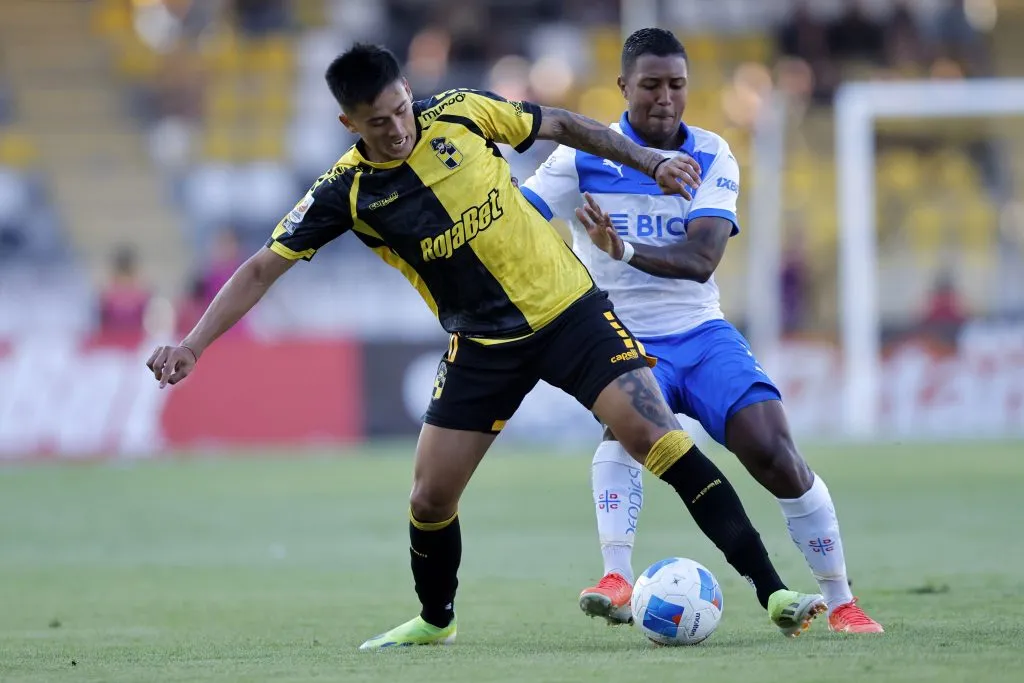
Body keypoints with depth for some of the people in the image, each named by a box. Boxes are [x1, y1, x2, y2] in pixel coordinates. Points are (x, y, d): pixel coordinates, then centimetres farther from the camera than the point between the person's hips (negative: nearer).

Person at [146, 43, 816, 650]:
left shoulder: (462, 113, -11)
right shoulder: (347, 192, -10)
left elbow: (559, 125, 5)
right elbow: (264, 268, -6)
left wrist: (651, 163, 3)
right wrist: (193, 344, -15)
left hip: (568, 308, -1)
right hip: (483, 343, 2)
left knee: (657, 436, -16)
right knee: (430, 499, 0)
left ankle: (769, 588, -14)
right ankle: (436, 620, 30)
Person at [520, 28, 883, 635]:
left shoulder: (712, 157, -2)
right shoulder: (585, 156, -4)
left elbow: (702, 259, -17)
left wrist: (624, 250, -34)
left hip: (701, 332, 2)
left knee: (774, 453, -12)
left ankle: (841, 602, 3)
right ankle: (617, 579, -42)